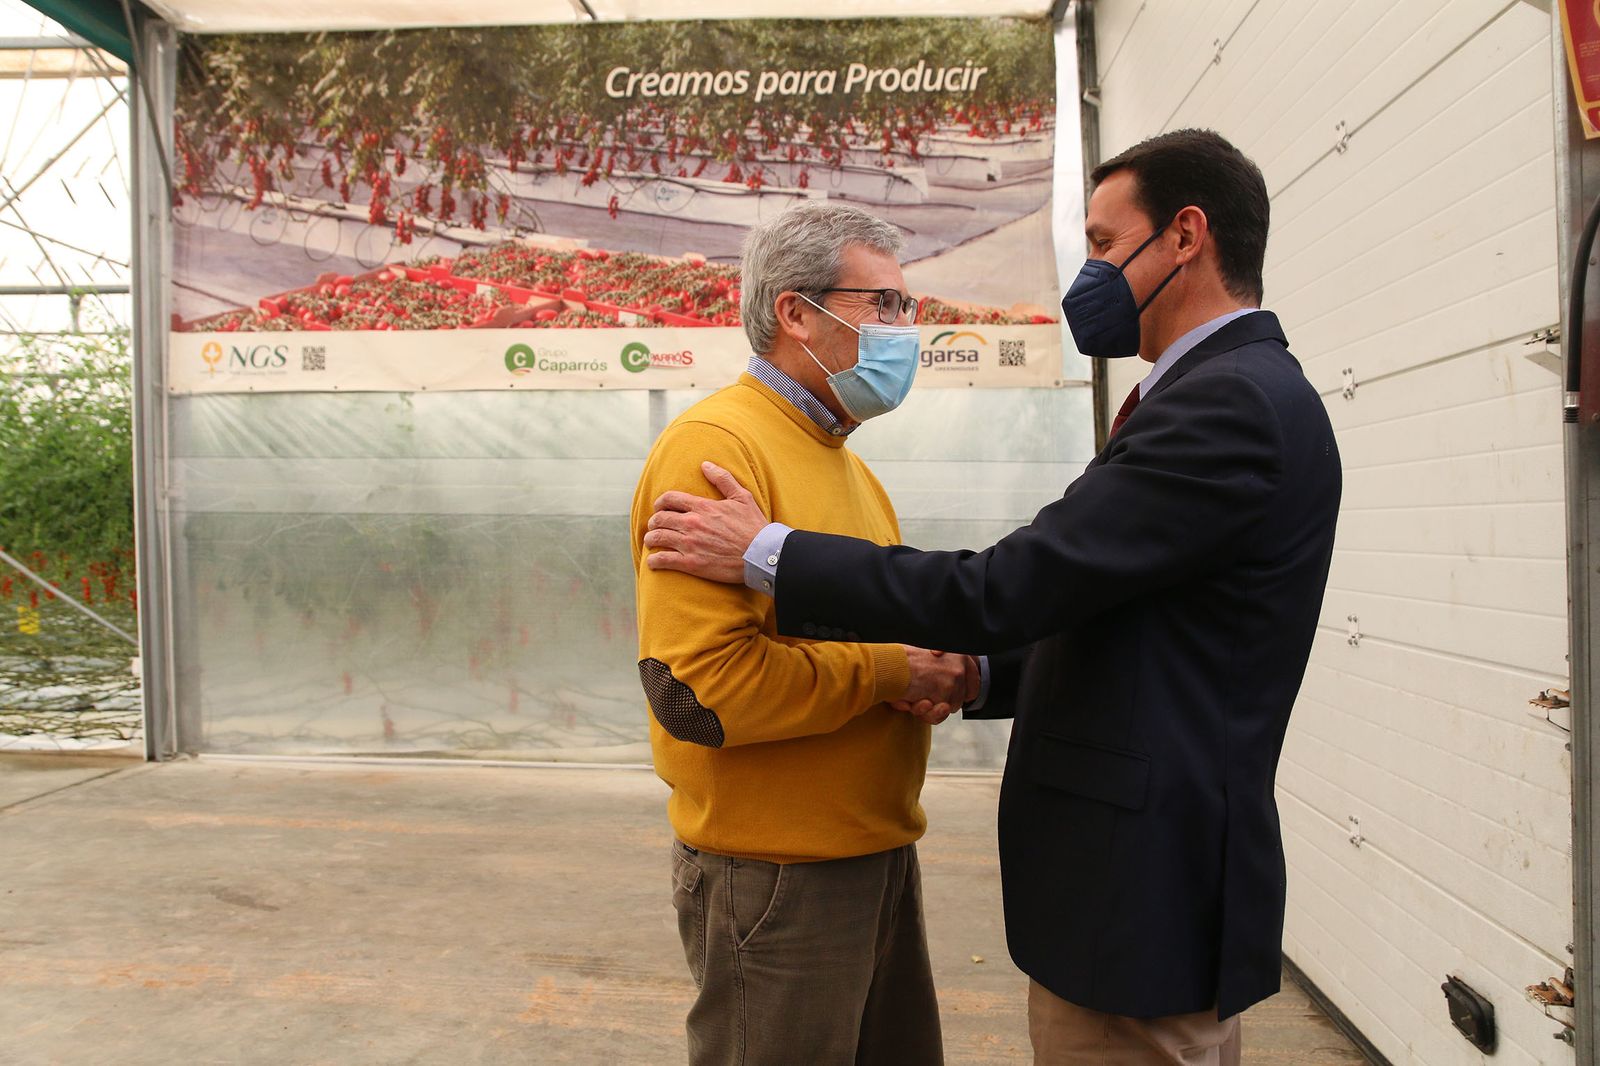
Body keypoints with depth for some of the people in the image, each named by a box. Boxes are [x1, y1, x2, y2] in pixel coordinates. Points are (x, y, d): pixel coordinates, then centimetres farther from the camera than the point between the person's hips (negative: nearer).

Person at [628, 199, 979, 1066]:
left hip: (876, 856, 9)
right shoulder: (713, 446, -17)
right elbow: (695, 684, -25)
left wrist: (933, 670, -1)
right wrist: (889, 670, -17)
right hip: (777, 877, -9)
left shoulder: (842, 461, 13)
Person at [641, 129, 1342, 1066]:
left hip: (1145, 888, -10)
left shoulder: (1230, 403, -20)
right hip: (1154, 876, 10)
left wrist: (766, 552, -17)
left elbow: (1009, 588, -24)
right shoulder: (1243, 393, 13)